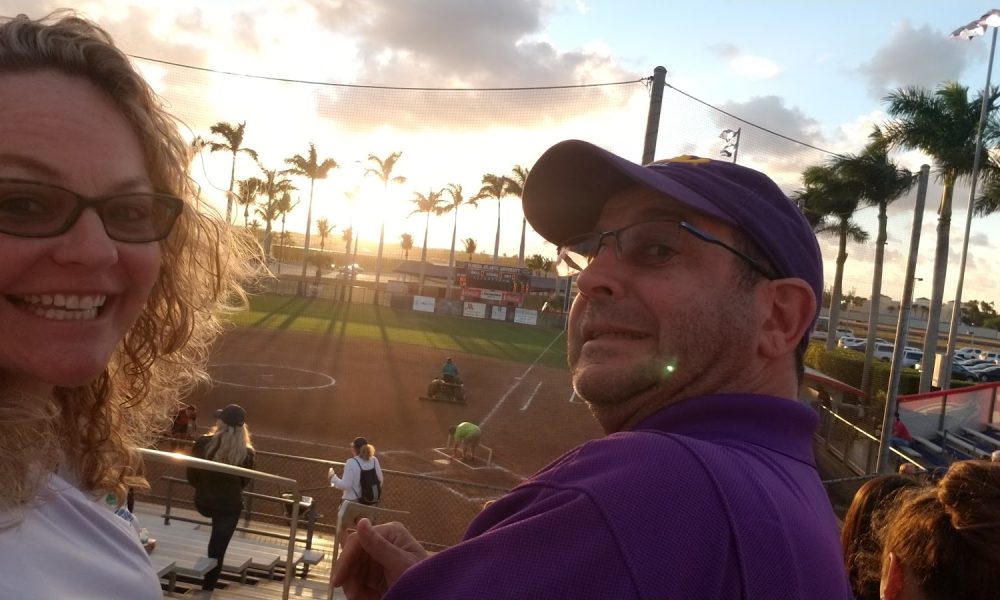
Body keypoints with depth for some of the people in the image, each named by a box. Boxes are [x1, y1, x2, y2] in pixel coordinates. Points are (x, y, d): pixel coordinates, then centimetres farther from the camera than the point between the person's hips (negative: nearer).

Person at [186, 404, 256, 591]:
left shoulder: (203, 443, -15)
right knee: (217, 552, 12)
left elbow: (191, 476, -3)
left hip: (203, 503, 1)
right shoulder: (246, 453, -14)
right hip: (230, 507, -1)